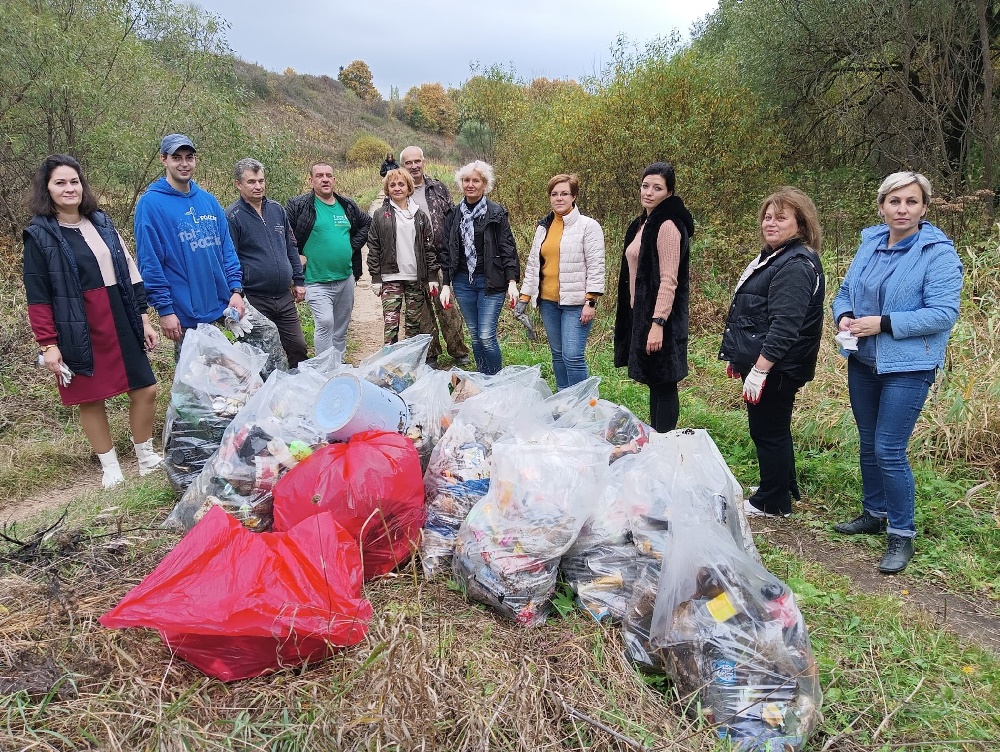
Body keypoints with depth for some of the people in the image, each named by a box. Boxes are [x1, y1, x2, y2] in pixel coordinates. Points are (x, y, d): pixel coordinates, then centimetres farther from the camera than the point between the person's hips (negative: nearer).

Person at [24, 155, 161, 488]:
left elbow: (129, 272, 12)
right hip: (79, 331, -4)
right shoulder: (40, 234, -3)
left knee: (145, 389, 4)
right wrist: (47, 344, -11)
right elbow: (38, 296, -6)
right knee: (91, 399, 7)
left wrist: (143, 318, 10)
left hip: (122, 322, 4)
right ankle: (110, 466, 22)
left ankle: (146, 456, 23)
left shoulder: (101, 222, 11)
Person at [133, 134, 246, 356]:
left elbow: (227, 249, 10)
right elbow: (149, 262, -10)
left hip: (222, 304, 5)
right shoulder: (150, 203, -7)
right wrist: (164, 309, -14)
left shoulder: (209, 200, 9)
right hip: (186, 315, -5)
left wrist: (236, 289, -1)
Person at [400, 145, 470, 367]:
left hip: (440, 259, 0)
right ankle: (430, 354, 19)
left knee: (447, 306, 0)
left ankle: (459, 351, 11)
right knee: (422, 310, 7)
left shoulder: (438, 188, 8)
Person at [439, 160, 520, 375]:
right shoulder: (455, 214, 9)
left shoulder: (496, 213, -3)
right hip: (463, 282, 4)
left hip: (491, 281, -4)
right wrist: (446, 284, 8)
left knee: (486, 336, -9)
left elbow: (508, 249, -4)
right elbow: (447, 251, 12)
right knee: (475, 335, 10)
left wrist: (512, 281, -13)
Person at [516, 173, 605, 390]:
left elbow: (596, 266, -9)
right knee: (558, 354, 13)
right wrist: (524, 297, 12)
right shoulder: (543, 227, 14)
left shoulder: (588, 226, -5)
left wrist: (591, 302, -15)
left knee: (572, 356, -11)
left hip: (575, 302, -6)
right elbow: (533, 263, 17)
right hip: (548, 301, 6)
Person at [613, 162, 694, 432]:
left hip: (660, 316, -9)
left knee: (663, 383, -2)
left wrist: (657, 323, -25)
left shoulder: (668, 225, -13)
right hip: (640, 313, 10)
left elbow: (669, 280, -20)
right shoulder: (642, 224, 15)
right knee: (654, 382, 16)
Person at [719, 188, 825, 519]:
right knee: (773, 429, 21)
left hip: (775, 368, -10)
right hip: (759, 362, 10)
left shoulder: (796, 266, -19)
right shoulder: (773, 256, 15)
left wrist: (759, 369, -28)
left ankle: (772, 502, 17)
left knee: (768, 432, 2)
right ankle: (784, 488, 37)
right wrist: (739, 357, 23)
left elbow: (784, 326, -27)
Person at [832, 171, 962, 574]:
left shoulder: (938, 252, -12)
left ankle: (901, 534, 11)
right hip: (862, 360, 6)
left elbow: (944, 313, -18)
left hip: (907, 366, -6)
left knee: (889, 450, -6)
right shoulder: (870, 243, 6)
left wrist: (883, 323, -23)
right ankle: (874, 513, 35)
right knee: (868, 443, 17)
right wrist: (845, 316, -9)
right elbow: (846, 291, 13)